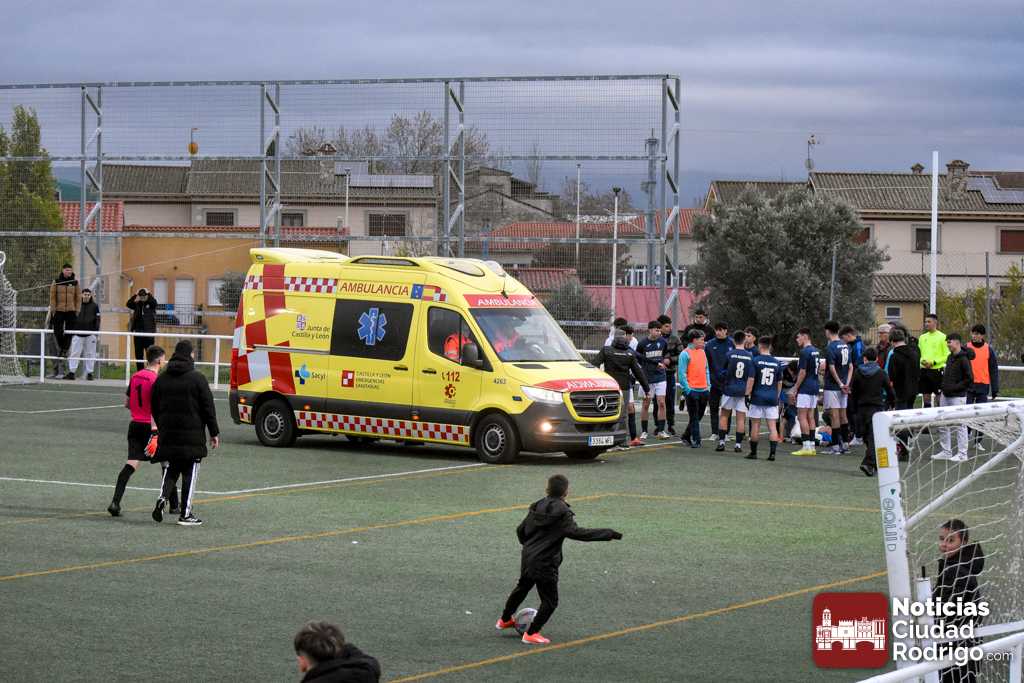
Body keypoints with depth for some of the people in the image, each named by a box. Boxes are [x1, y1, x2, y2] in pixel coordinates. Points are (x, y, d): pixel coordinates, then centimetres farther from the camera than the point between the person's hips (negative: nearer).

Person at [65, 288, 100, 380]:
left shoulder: (94, 306, 6)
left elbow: (97, 319, 5)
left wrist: (96, 330, -6)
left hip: (90, 334, -1)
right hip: (78, 334, 1)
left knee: (90, 354, 2)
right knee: (75, 353, -1)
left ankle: (89, 373, 8)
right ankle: (71, 372, 0)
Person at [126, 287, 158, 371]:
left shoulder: (150, 304, 1)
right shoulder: (137, 304, 9)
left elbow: (154, 302, -21)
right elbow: (128, 304, -6)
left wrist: (148, 293, -11)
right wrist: (135, 294, -10)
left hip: (149, 333, -4)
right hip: (138, 333, 4)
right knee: (138, 355, 8)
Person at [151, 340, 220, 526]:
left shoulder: (161, 379, 7)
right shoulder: (197, 379, -8)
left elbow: (154, 407, 12)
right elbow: (208, 408, -7)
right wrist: (214, 433, 0)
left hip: (168, 435, 4)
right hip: (192, 437, -4)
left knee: (171, 468, 18)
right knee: (190, 472, 3)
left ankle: (163, 498, -7)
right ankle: (186, 514, 2)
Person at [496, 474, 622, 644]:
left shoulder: (537, 507, 5)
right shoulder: (563, 512, -16)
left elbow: (521, 530, 12)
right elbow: (576, 533, -27)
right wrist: (608, 534, -26)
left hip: (528, 558, 8)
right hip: (546, 563, -8)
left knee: (522, 587, 30)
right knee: (550, 600, 5)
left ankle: (504, 620, 47)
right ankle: (531, 634, 6)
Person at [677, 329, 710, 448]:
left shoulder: (702, 352, 13)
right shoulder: (685, 354, -9)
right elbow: (682, 373, -11)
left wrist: (708, 385, 11)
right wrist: (687, 389, -15)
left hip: (703, 390, 7)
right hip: (692, 390, -7)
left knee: (699, 416, 11)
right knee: (694, 417, -2)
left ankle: (686, 437, 24)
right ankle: (696, 441, 1)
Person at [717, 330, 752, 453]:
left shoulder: (730, 354, -7)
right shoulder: (750, 356, -1)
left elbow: (724, 372, -3)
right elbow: (751, 376, 1)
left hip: (730, 389, -1)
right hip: (743, 391, 1)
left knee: (724, 415, 10)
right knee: (741, 417, 5)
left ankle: (721, 441, 6)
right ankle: (738, 444, 5)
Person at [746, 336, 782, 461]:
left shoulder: (756, 360, -5)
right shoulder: (776, 362, 6)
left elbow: (751, 379, -9)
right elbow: (779, 383, 12)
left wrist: (747, 394, -3)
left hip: (758, 397, -3)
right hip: (772, 398, 3)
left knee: (755, 425, 6)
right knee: (772, 426, 2)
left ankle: (753, 452, 11)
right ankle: (772, 452, -6)